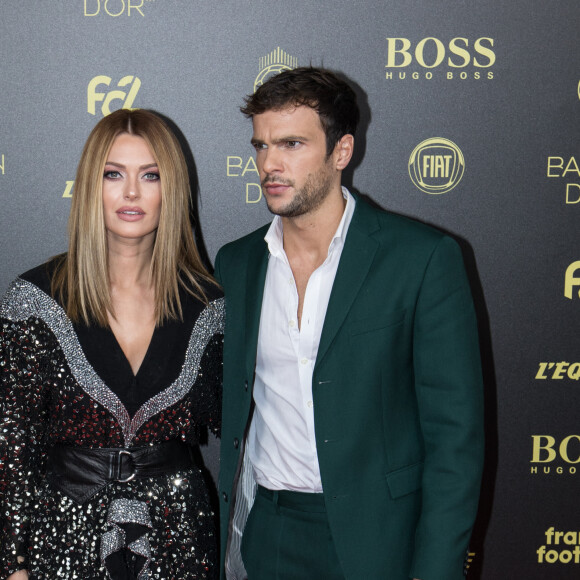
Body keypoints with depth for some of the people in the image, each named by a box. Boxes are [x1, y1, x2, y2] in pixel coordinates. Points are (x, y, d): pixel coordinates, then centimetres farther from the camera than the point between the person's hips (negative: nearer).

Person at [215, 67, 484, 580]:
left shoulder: (424, 258, -10)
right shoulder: (235, 264, 5)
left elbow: (456, 432, -10)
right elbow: (227, 412, 11)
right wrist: (214, 538, 7)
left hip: (373, 538, -4)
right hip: (258, 535, 4)